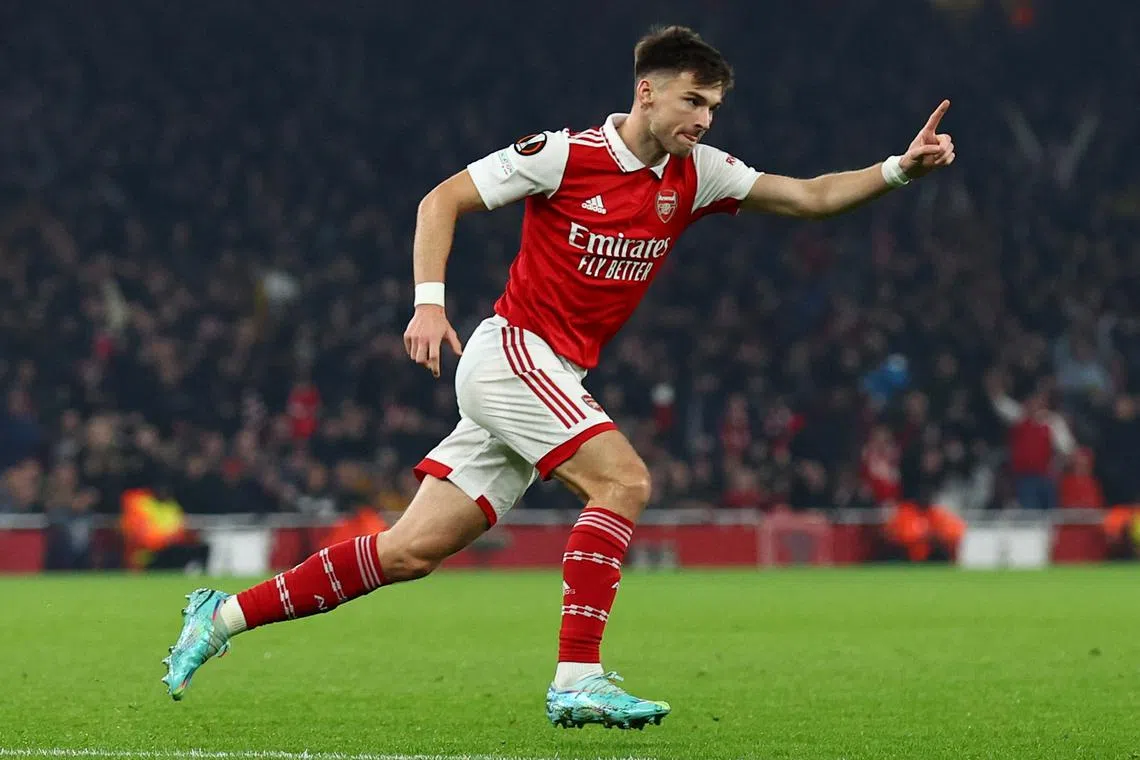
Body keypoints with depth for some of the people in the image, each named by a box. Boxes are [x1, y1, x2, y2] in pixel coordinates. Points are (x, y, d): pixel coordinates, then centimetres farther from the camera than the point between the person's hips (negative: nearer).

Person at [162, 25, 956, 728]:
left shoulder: (695, 174, 6)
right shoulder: (564, 154, -11)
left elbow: (809, 196, 7)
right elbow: (441, 201, -6)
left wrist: (899, 169, -7)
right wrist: (429, 302, -17)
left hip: (557, 380, 7)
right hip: (510, 353, -7)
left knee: (410, 551, 3)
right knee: (624, 478, -23)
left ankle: (226, 614, 11)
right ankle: (578, 678, -25)